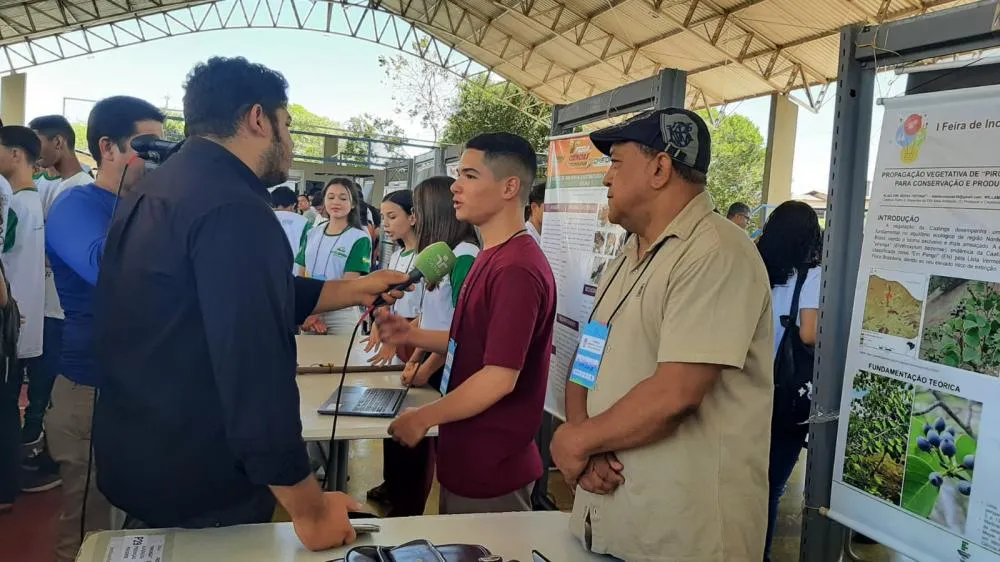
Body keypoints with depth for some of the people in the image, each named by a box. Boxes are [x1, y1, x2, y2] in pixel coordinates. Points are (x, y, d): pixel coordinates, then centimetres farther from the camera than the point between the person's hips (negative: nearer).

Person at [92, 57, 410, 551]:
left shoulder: (155, 190, 6)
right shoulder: (234, 210, -26)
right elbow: (256, 373, -31)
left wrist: (355, 290, 18)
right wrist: (310, 509, -22)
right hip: (201, 488, -9)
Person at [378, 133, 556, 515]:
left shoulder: (517, 269, -24)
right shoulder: (491, 257, 8)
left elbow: (500, 377, -25)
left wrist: (423, 418, -15)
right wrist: (413, 335, 5)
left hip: (492, 470, -9)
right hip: (465, 458, 9)